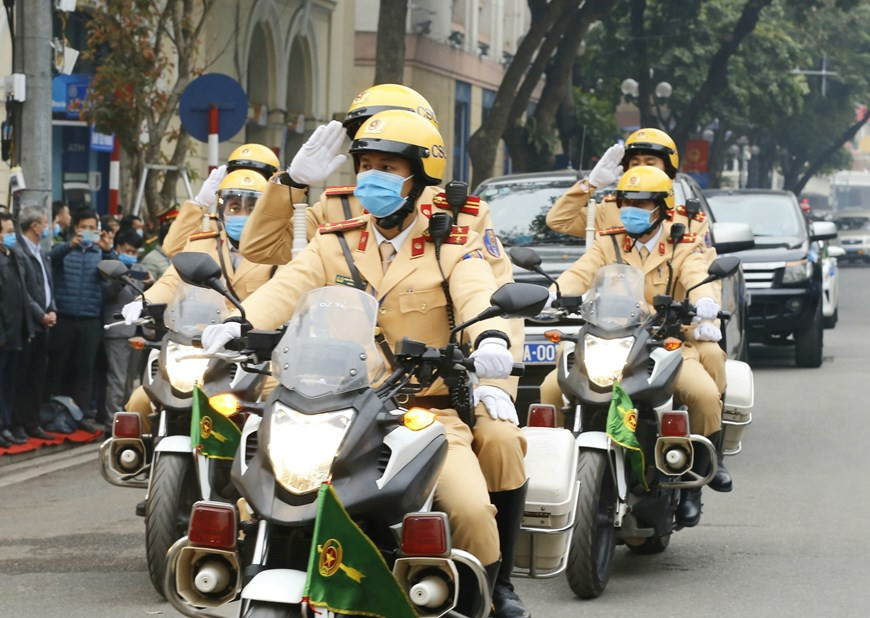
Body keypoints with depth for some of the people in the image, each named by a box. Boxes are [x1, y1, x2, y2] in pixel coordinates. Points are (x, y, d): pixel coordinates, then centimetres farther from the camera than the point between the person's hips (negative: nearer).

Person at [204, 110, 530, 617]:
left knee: (471, 509, -25)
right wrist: (240, 323, -26)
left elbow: (478, 295, -15)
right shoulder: (334, 246, 14)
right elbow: (287, 289, -4)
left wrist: (492, 337, -39)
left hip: (431, 413, -2)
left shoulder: (453, 249, 6)